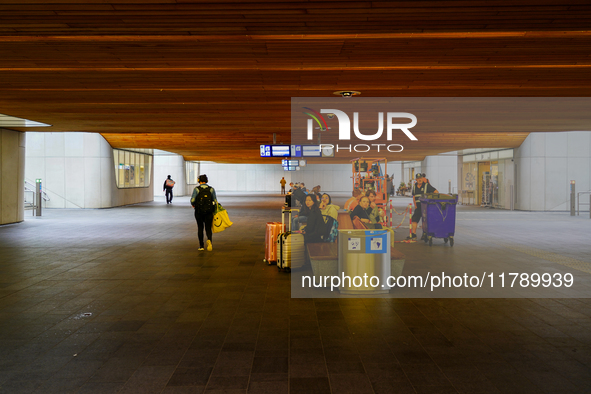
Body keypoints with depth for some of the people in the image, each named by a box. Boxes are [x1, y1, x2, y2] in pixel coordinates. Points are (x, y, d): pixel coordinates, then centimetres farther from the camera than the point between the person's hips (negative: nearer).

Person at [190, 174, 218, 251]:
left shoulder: (196, 189, -3)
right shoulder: (211, 189, 2)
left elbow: (192, 200, -11)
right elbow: (215, 201, -1)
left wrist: (193, 205, 11)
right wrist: (214, 211, 13)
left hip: (199, 211, -1)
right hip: (209, 211, 1)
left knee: (200, 228, 14)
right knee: (208, 228, 6)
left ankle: (201, 246, 15)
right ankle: (209, 240, -24)